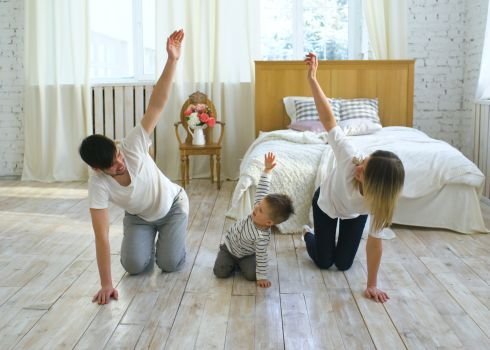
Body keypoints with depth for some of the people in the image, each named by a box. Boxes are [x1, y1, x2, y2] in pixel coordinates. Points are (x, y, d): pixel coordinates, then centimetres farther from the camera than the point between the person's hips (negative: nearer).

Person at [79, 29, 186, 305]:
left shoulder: (133, 147, -34)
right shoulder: (98, 185, -32)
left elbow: (157, 105, -40)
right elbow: (102, 236, -32)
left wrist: (172, 59, -50)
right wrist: (106, 284, -35)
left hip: (173, 205, -1)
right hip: (138, 217, 2)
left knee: (170, 264, -12)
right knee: (134, 266, -11)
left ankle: (169, 237, 22)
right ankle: (149, 238, 20)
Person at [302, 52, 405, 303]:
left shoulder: (381, 203, -39)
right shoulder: (350, 158, -44)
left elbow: (374, 243, -30)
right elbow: (328, 118, -44)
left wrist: (372, 286, -24)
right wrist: (312, 78, -47)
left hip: (354, 214, 1)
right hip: (326, 202, -1)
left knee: (343, 264, 7)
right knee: (323, 262, 5)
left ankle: (339, 237, 38)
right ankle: (308, 234, 38)